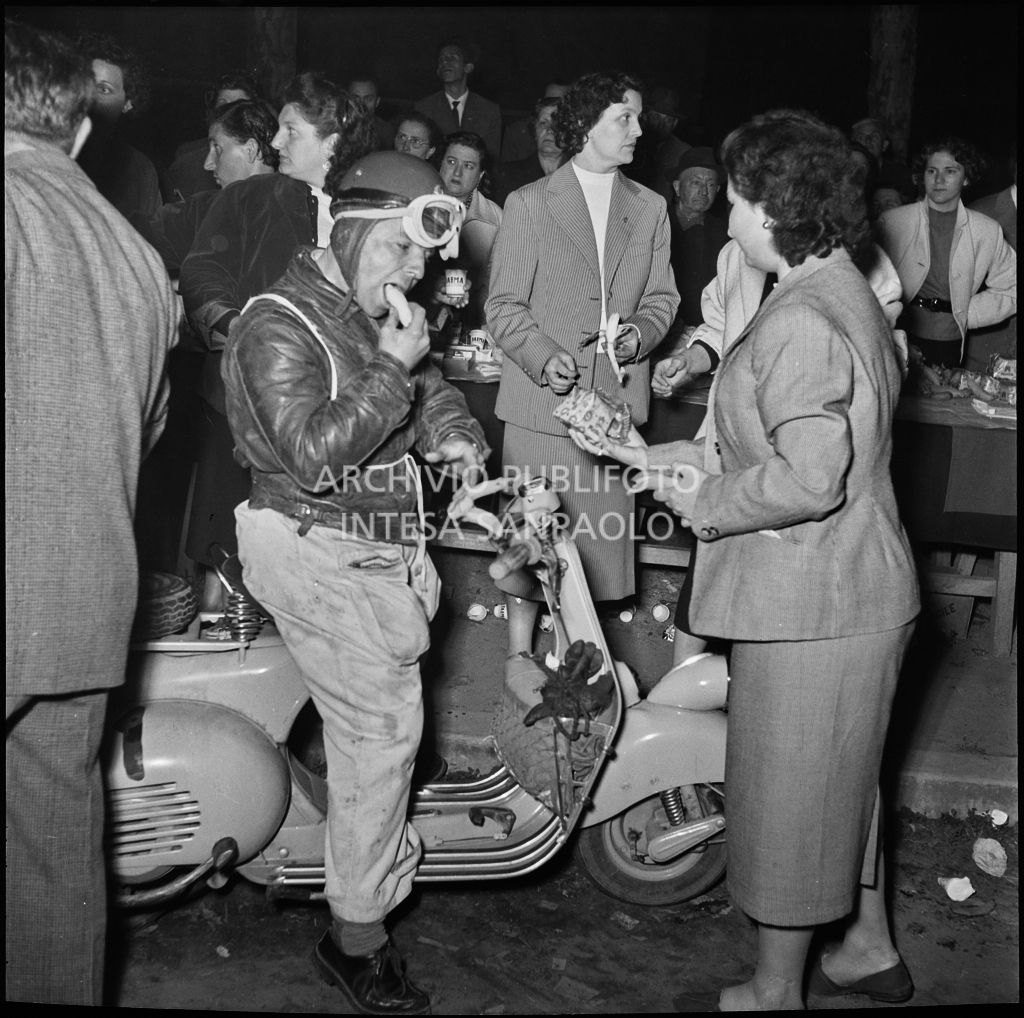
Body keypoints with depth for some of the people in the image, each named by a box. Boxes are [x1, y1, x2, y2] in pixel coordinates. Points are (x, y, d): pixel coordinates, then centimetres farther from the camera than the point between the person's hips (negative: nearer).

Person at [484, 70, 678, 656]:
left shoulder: (650, 209, 12)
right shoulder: (529, 204, 1)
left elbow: (662, 297, 16)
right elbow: (504, 304, -1)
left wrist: (639, 333, -6)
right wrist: (543, 357, -17)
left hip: (616, 397, 3)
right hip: (542, 395, -3)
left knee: (600, 531, 6)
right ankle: (519, 651, 18)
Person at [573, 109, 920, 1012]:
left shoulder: (801, 323, -22)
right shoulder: (844, 293, 11)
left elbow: (808, 479, -29)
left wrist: (702, 504, -15)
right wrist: (671, 455, 8)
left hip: (810, 607, -10)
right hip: (858, 593, 10)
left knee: (788, 795, 6)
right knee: (839, 775, 24)